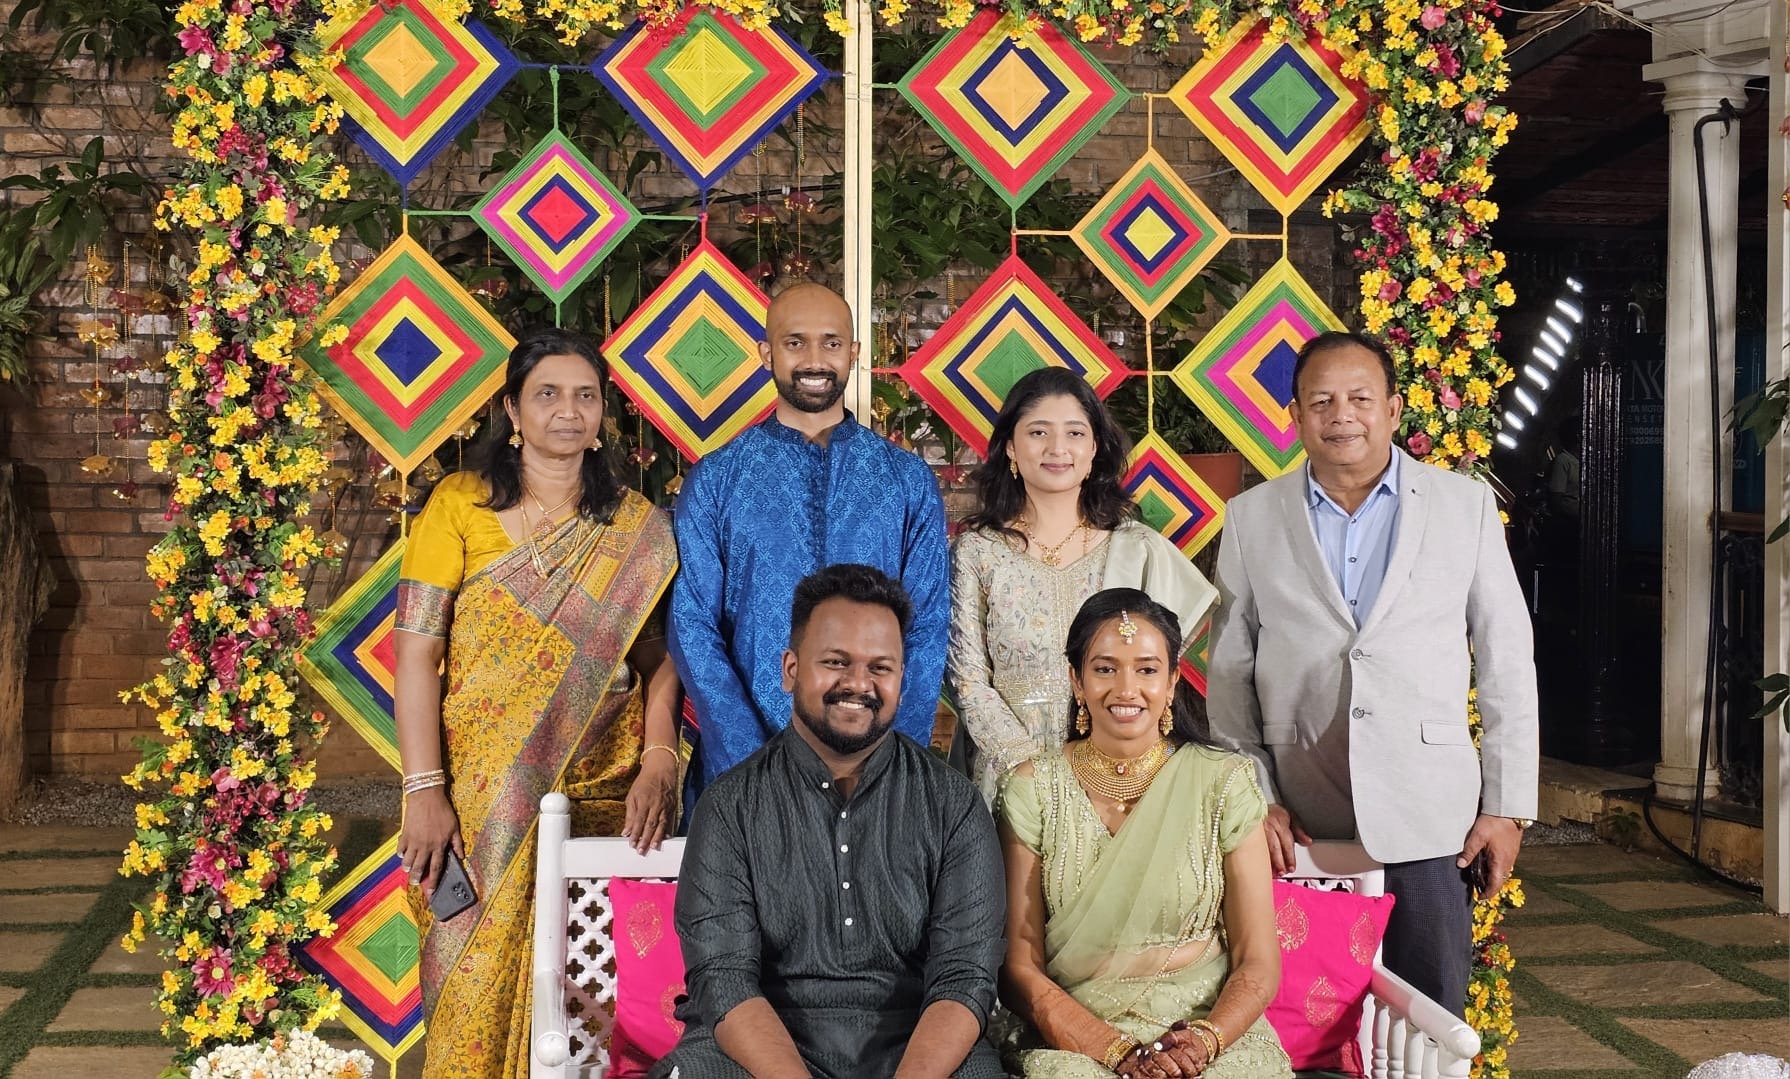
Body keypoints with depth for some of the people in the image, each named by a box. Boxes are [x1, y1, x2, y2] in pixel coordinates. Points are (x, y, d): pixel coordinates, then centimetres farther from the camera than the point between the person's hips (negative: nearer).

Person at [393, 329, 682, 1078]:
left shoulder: (636, 529, 6)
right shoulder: (458, 504, 0)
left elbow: (658, 656, 2)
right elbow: (417, 651, -5)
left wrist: (659, 759, -14)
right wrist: (424, 790, -11)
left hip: (603, 794, 1)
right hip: (481, 799, -1)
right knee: (479, 989, 4)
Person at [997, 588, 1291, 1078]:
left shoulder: (1224, 782, 2)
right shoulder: (1032, 789, 3)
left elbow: (1258, 964, 3)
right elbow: (1020, 967, 0)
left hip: (1212, 1029, 0)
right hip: (1075, 1038, 0)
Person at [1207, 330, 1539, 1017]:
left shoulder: (1466, 505, 5)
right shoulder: (1252, 518, 6)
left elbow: (1507, 663, 5)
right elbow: (1228, 672, 9)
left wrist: (1508, 806, 1)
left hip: (1429, 822, 0)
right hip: (1298, 826, 1)